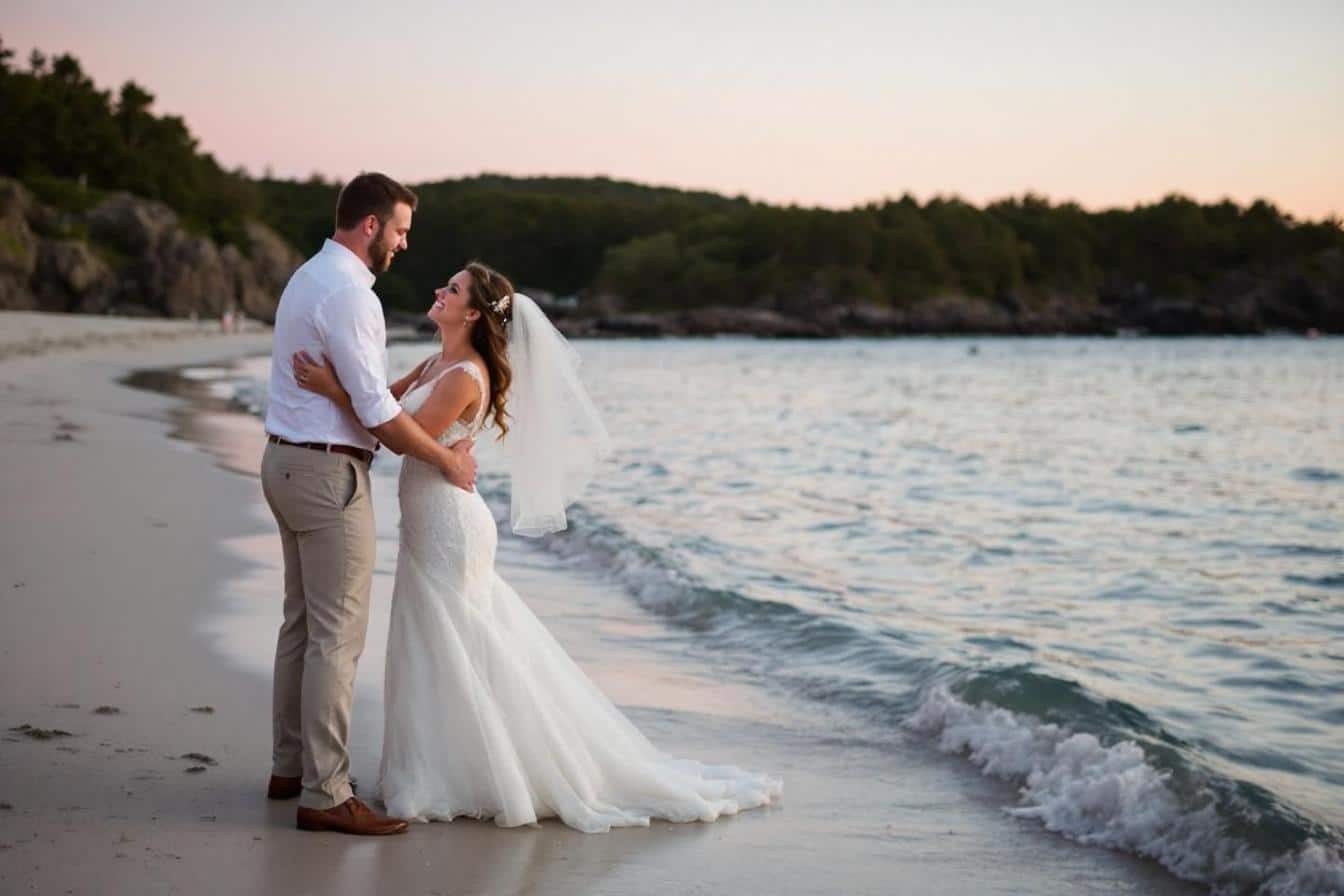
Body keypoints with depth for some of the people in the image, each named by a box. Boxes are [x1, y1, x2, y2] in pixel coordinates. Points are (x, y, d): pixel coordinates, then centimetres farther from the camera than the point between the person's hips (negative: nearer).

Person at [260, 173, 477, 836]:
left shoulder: (309, 278, 14)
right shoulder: (347, 294, -18)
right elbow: (376, 412, -20)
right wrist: (447, 460, -10)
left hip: (288, 461, 11)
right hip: (329, 473, -11)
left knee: (302, 622, 17)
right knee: (337, 634, -7)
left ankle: (290, 767, 26)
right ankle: (324, 795, -4)